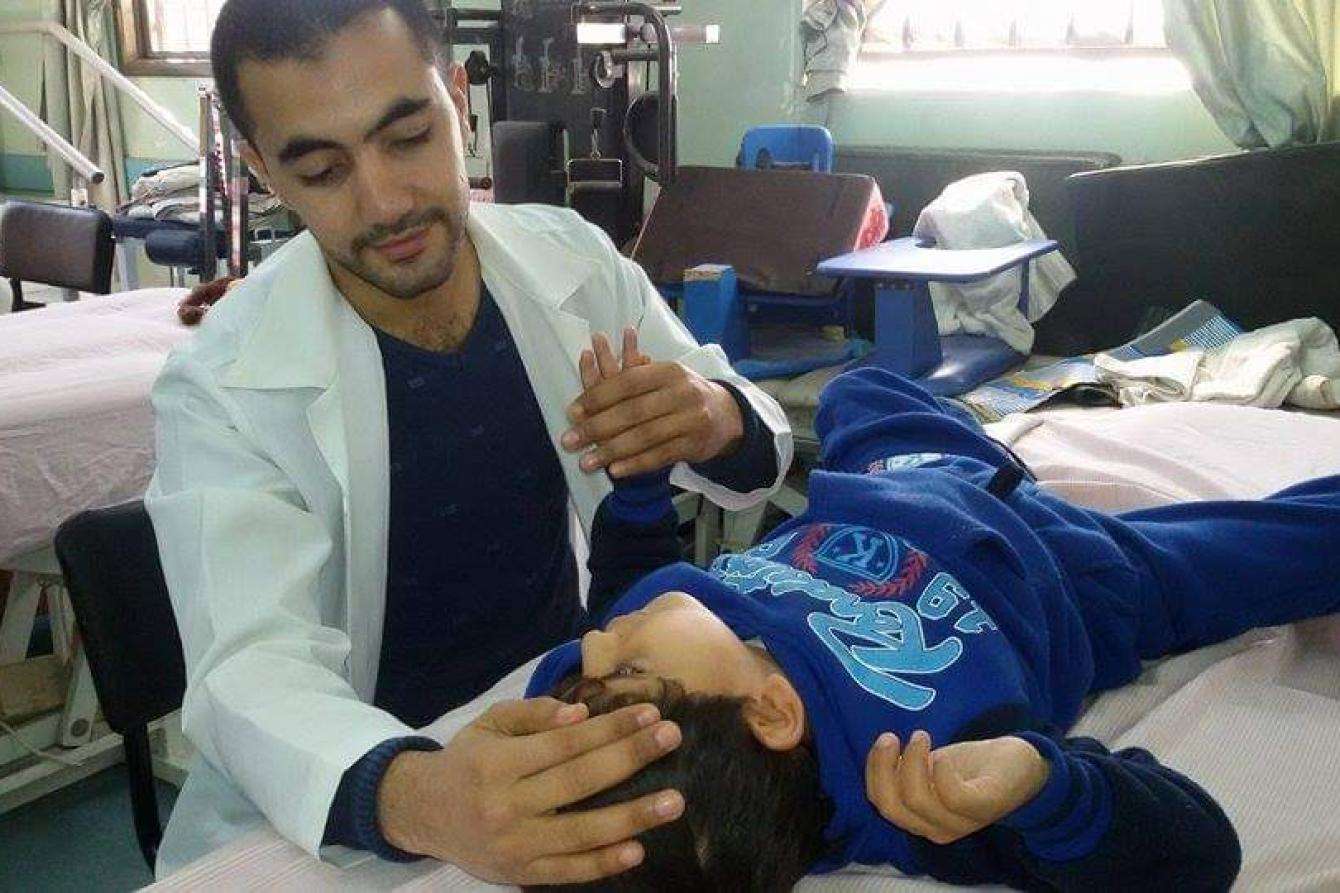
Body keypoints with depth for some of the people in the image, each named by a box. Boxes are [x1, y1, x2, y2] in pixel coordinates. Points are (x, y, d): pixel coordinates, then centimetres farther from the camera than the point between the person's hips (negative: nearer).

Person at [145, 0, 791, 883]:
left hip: (571, 710, 3)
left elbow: (759, 443, 1)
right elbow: (252, 669, -24)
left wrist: (718, 421, -22)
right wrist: (412, 798, -45)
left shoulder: (573, 259, -5)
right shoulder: (223, 388, -15)